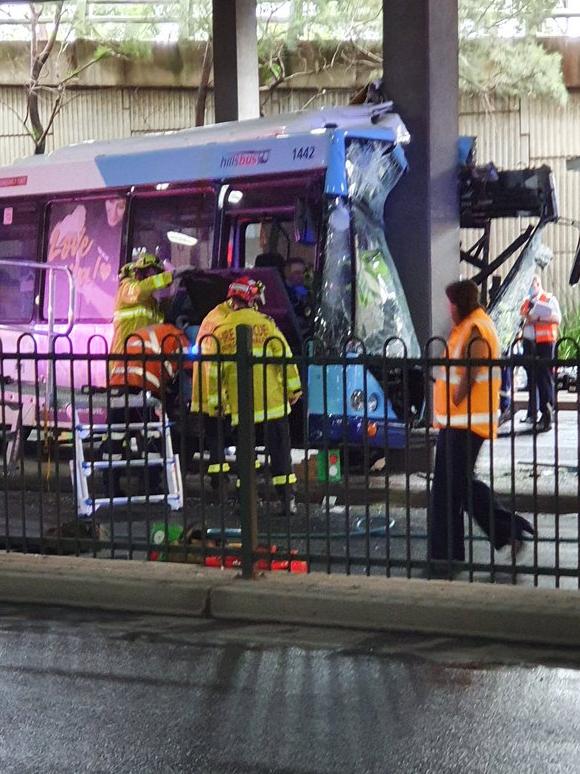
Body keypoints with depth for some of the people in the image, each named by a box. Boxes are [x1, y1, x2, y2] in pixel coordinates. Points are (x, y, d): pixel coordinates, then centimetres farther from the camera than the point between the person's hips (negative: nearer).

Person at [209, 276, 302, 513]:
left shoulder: (221, 331, 3)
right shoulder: (265, 324, -3)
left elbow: (214, 371, 3)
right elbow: (285, 358, -6)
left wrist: (216, 401, 11)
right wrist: (294, 388, 2)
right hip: (273, 402, -2)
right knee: (279, 452, 5)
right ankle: (287, 500, 4)